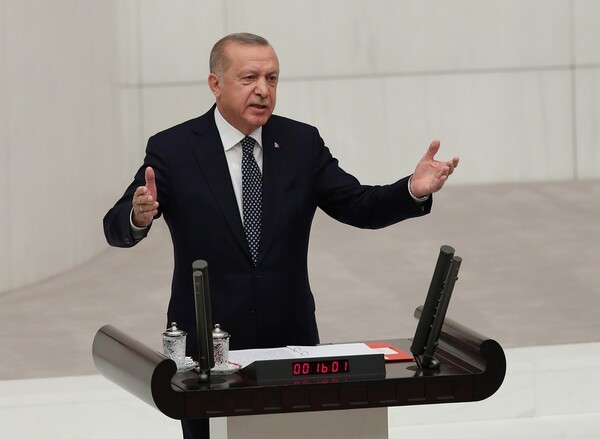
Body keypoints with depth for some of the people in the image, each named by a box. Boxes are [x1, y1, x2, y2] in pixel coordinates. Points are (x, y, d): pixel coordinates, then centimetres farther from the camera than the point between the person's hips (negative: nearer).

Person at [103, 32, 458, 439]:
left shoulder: (302, 143, 3)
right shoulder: (173, 149, -6)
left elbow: (359, 206, -2)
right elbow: (117, 228, -13)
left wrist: (414, 190, -21)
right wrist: (139, 216, -38)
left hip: (291, 341, 3)